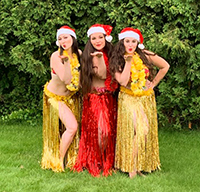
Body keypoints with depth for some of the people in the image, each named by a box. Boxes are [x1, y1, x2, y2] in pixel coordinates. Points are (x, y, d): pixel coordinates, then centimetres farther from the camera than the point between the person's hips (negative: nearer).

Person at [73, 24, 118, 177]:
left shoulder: (109, 53, 10)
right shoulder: (92, 55, -8)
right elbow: (102, 75, -18)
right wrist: (99, 58, -29)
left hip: (109, 97, 6)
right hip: (95, 97, -6)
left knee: (110, 129, 6)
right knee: (100, 130, -13)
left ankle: (108, 161, 20)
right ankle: (97, 162, 5)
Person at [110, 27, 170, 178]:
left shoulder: (145, 55, -4)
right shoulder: (117, 61, -5)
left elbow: (165, 66, 7)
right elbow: (123, 81, -19)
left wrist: (154, 83, 4)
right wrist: (128, 62, -21)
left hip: (146, 98, 3)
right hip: (129, 99, -3)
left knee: (147, 131, 4)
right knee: (139, 129, -21)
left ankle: (143, 165, 16)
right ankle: (132, 167, -12)